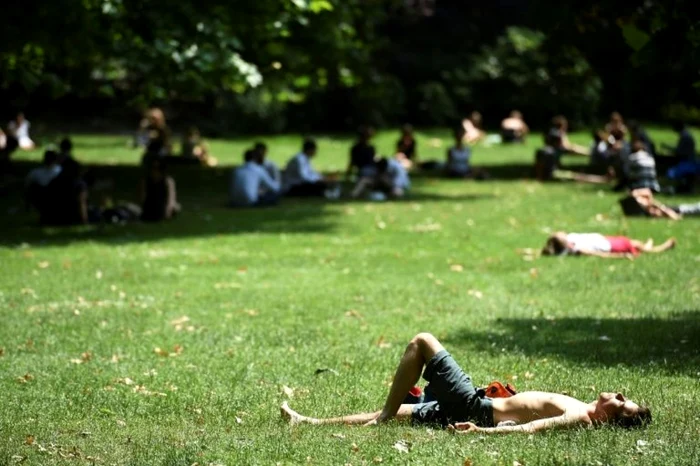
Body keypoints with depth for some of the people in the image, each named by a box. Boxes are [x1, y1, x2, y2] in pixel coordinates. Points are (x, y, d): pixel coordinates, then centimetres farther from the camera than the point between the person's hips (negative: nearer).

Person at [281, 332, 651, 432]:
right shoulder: (582, 410, 3)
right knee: (393, 413, 13)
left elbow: (529, 429, -32)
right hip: (479, 407, 8)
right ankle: (309, 423, 19)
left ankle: (384, 417, 1)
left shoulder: (580, 419, -23)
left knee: (422, 343, -4)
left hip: (477, 408, -8)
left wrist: (479, 431, -36)